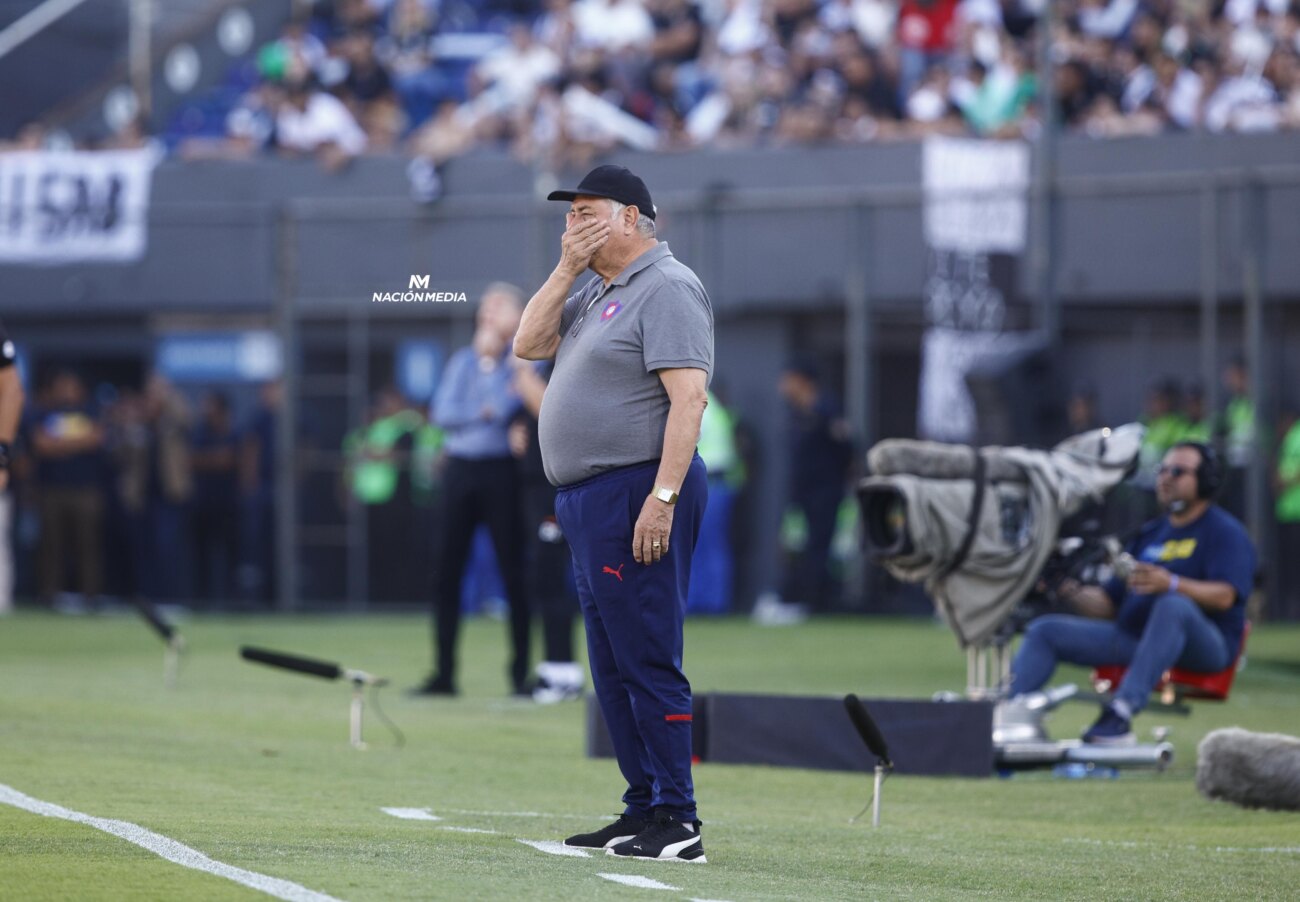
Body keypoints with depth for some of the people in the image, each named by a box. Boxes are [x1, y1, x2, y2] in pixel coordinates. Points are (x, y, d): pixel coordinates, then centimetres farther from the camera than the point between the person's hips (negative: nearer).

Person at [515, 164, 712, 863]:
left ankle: (676, 824, -12)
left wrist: (662, 497, -26)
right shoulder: (596, 292, 20)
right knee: (612, 669, 12)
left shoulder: (667, 288, -11)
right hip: (587, 502, 10)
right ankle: (643, 812, 17)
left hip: (640, 491, -10)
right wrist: (566, 271, 5)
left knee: (648, 662, -12)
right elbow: (529, 344, 15)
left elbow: (688, 395, -19)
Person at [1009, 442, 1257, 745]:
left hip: (1204, 647, -7)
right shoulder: (1150, 534, 24)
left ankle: (1121, 714, -53)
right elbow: (1109, 602, 21)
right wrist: (1074, 593, 0)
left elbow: (1225, 596, -16)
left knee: (1174, 605, -41)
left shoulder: (1225, 531, 2)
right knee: (1045, 630, -4)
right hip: (1132, 636, 7)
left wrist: (1171, 584, -33)